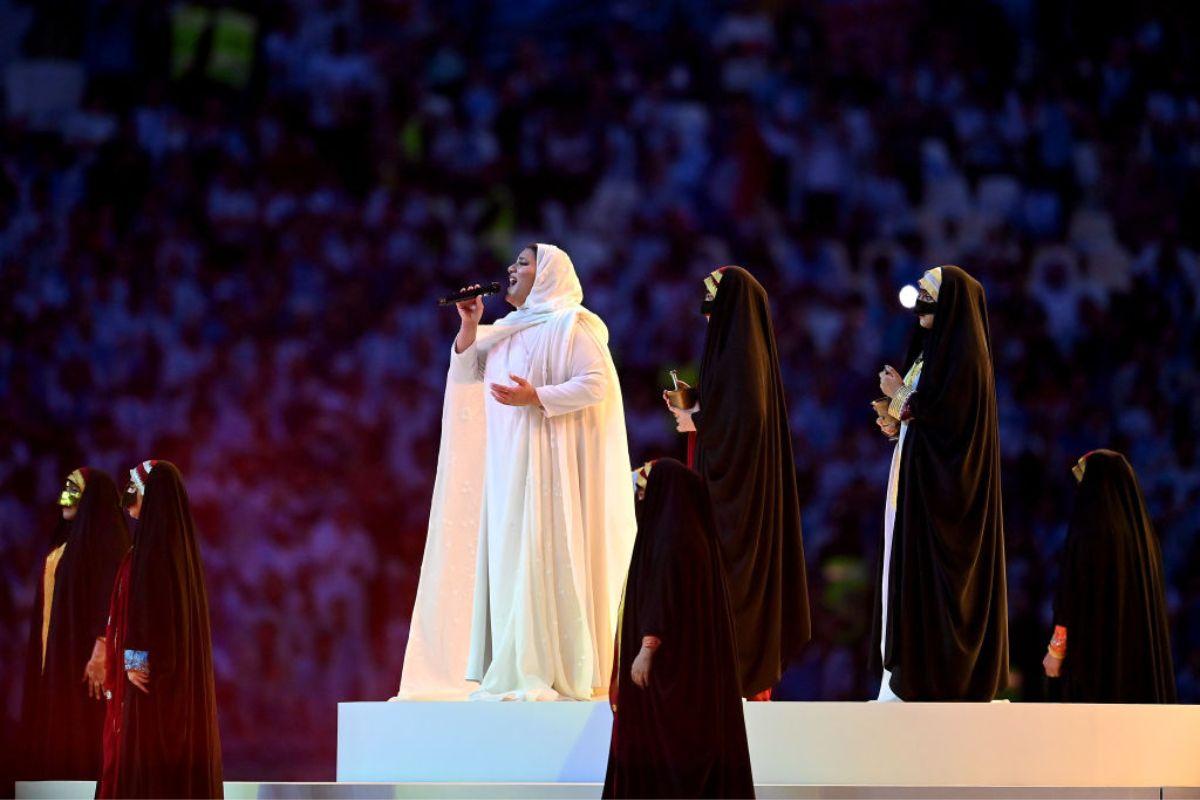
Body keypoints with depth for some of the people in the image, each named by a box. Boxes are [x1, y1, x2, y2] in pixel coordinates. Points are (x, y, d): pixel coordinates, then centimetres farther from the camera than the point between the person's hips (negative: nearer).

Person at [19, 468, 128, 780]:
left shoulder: (106, 538, -10)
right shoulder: (69, 540, 17)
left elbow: (110, 596, -18)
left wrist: (101, 652, -25)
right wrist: (47, 653, 17)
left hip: (82, 650, -9)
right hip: (57, 651, 9)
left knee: (83, 730, -10)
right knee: (59, 732, 6)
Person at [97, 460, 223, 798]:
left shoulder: (150, 547, -15)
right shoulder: (183, 544, 13)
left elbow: (143, 604, -19)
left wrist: (134, 661, -19)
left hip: (151, 669, -9)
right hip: (184, 675, 9)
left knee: (144, 754, -7)